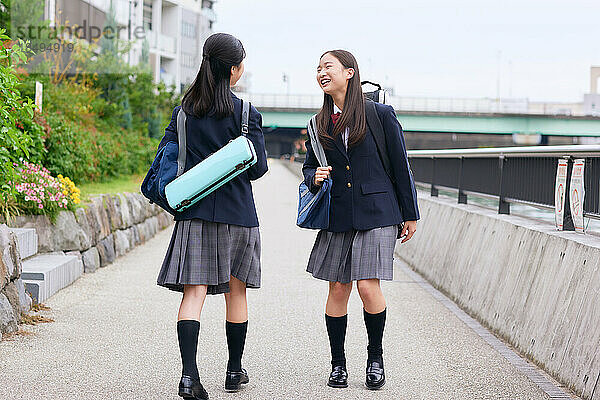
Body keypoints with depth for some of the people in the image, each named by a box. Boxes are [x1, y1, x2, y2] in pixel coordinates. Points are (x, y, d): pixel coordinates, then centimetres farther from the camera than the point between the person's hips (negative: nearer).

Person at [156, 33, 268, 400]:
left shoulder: (184, 110, 4)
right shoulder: (246, 114, -7)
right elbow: (258, 168, -5)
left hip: (194, 209, 2)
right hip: (237, 211, -2)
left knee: (195, 290, -4)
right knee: (236, 290, 13)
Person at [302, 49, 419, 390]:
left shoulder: (381, 115, -1)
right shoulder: (320, 124, 11)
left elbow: (401, 167, 3)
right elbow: (309, 166, 21)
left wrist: (410, 215, 4)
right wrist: (314, 177, -4)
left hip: (376, 213, -4)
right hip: (338, 217, 4)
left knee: (368, 287, -11)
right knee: (338, 289, 3)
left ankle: (376, 358, 11)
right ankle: (338, 363, 17)